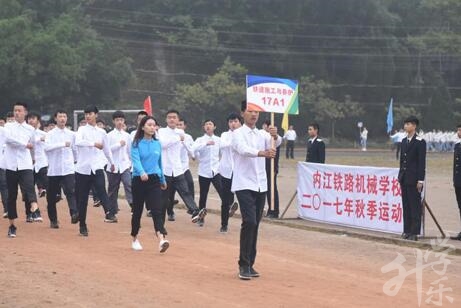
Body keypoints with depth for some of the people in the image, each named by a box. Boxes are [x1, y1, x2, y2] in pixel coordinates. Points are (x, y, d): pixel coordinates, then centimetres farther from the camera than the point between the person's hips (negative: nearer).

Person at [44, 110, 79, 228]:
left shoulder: (71, 134, 9)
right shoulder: (50, 134, 0)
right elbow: (47, 147, -18)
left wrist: (76, 161, 27)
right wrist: (63, 144, -25)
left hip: (68, 169, 0)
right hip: (54, 170, 0)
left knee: (71, 191, -19)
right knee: (52, 196, 6)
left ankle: (74, 214, -33)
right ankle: (53, 220, 18)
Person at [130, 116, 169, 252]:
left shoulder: (157, 144, 8)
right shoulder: (137, 143, -4)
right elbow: (135, 159, -19)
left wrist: (163, 180, 25)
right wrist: (142, 172, -37)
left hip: (154, 180, 2)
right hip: (139, 180, -2)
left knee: (157, 210, -14)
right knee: (137, 210, 9)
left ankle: (162, 239, -28)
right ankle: (135, 239, 28)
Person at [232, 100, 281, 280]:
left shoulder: (263, 134, 12)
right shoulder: (238, 134, -5)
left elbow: (276, 143, -9)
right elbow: (244, 149, -26)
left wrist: (275, 136, -34)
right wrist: (262, 153, -45)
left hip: (260, 186, 6)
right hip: (244, 185, -6)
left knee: (255, 225, 8)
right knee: (249, 222, -17)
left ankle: (249, 264, 15)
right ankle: (244, 265, -13)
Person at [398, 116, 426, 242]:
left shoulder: (420, 142, -8)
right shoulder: (404, 141, 14)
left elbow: (422, 162, -11)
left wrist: (420, 180, -14)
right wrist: (400, 175, 13)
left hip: (414, 179, -7)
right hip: (404, 178, 7)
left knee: (415, 206, -3)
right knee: (406, 206, 9)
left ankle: (414, 232, -1)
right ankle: (407, 230, 14)